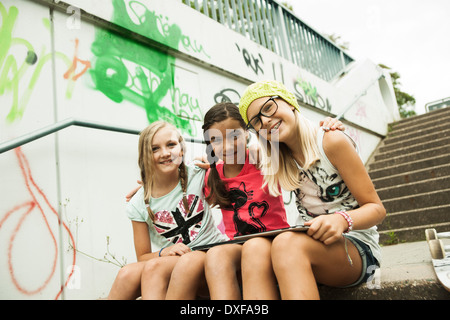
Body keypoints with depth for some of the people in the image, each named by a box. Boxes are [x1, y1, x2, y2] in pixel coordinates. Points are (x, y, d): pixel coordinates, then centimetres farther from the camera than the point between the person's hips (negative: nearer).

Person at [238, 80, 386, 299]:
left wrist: (342, 220, -27)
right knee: (255, 247, -27)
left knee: (288, 244, -36)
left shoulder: (332, 142, -8)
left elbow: (377, 209, -6)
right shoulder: (281, 163, 9)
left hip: (356, 248, -5)